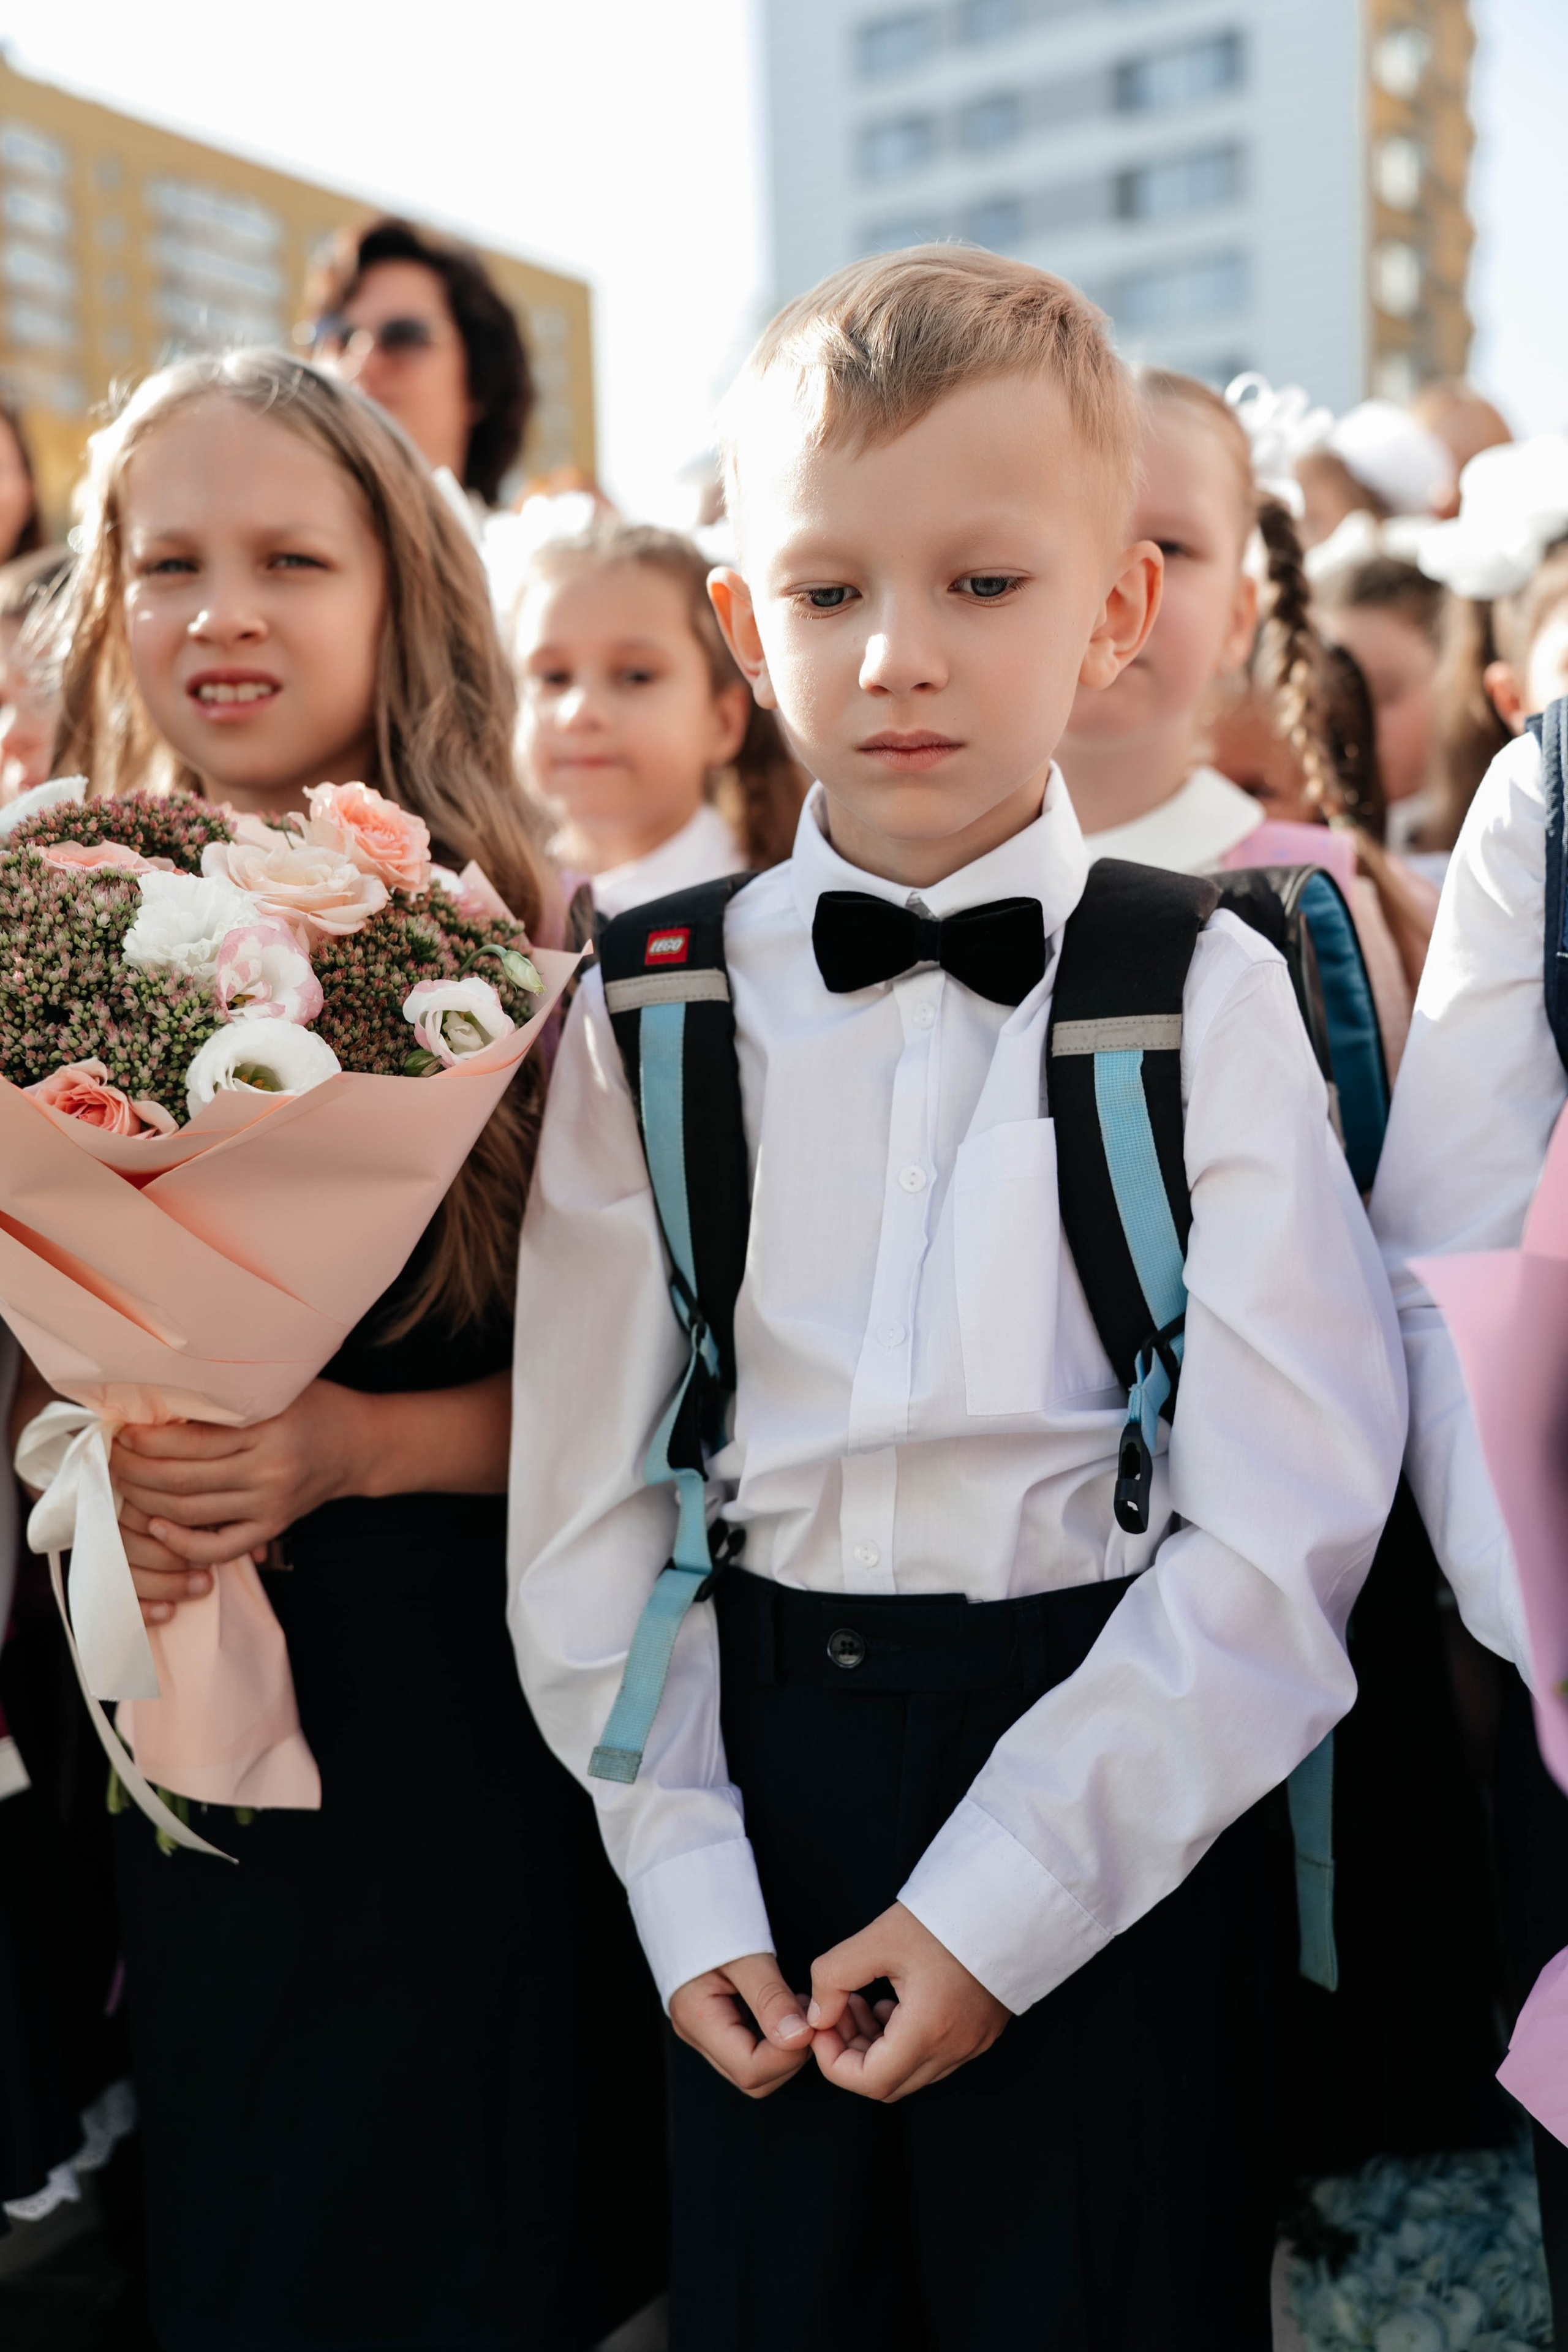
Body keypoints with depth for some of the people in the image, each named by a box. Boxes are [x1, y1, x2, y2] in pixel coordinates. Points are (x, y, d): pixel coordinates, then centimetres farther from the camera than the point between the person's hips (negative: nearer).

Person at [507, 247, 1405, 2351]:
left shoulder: (1212, 994, -6)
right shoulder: (652, 1009, 0)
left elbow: (1282, 1524, -10)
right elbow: (593, 1488, 2)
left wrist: (997, 1900, -12)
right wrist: (686, 1881, -3)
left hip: (1120, 1800, -1)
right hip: (764, 1766, 2)